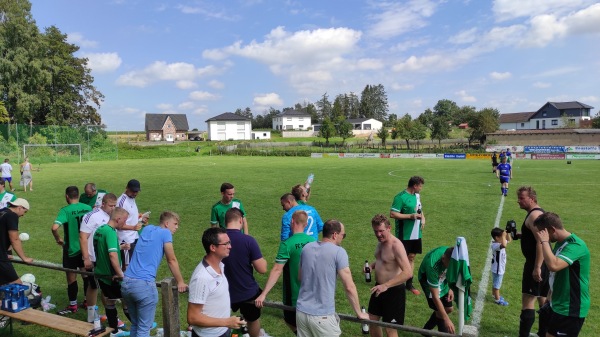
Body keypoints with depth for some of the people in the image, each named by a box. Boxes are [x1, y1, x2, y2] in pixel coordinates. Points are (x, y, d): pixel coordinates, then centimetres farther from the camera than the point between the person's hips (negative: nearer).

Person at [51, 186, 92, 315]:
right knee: (86, 275, 18)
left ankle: (72, 306, 20)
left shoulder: (65, 210, -17)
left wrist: (58, 239, -11)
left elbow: (54, 227, -30)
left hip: (71, 249, -4)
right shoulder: (88, 208, -3)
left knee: (71, 278, 9)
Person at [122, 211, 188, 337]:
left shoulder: (147, 229, 18)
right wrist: (180, 282, 11)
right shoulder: (165, 233, -2)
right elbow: (171, 260, 2)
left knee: (135, 325, 20)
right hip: (144, 285, -7)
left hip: (126, 283, 7)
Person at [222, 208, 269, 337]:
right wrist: (262, 259, 2)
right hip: (248, 292, -2)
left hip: (224, 292, 2)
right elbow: (262, 269, -19)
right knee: (253, 320, 23)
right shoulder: (248, 240, -22)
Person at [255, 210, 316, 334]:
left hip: (295, 295, -5)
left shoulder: (287, 244, -18)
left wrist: (263, 294, -19)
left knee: (291, 321, 17)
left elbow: (277, 270, -22)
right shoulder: (313, 241, -3)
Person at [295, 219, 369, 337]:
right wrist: (359, 313, -1)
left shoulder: (307, 248, 4)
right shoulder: (338, 252, -13)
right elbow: (349, 287, -14)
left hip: (301, 311, 6)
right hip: (322, 316, -5)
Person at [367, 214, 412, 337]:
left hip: (393, 290, -9)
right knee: (372, 321, 19)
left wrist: (386, 286, -37)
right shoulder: (381, 242, 3)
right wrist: (372, 265, 0)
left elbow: (408, 272, -32)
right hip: (380, 287, 9)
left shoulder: (396, 245, -24)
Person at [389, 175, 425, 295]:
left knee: (411, 257, 14)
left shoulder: (417, 195, 10)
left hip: (416, 233, 8)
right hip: (404, 235, -8)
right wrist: (411, 216, -22)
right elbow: (392, 214, -21)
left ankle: (409, 284, 25)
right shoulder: (400, 197, -17)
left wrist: (423, 218, 4)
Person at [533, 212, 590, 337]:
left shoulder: (575, 245, -23)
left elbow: (553, 266, -39)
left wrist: (544, 241, -28)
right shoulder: (561, 243, 7)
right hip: (557, 305, 9)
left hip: (570, 309, -9)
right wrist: (551, 297, 21)